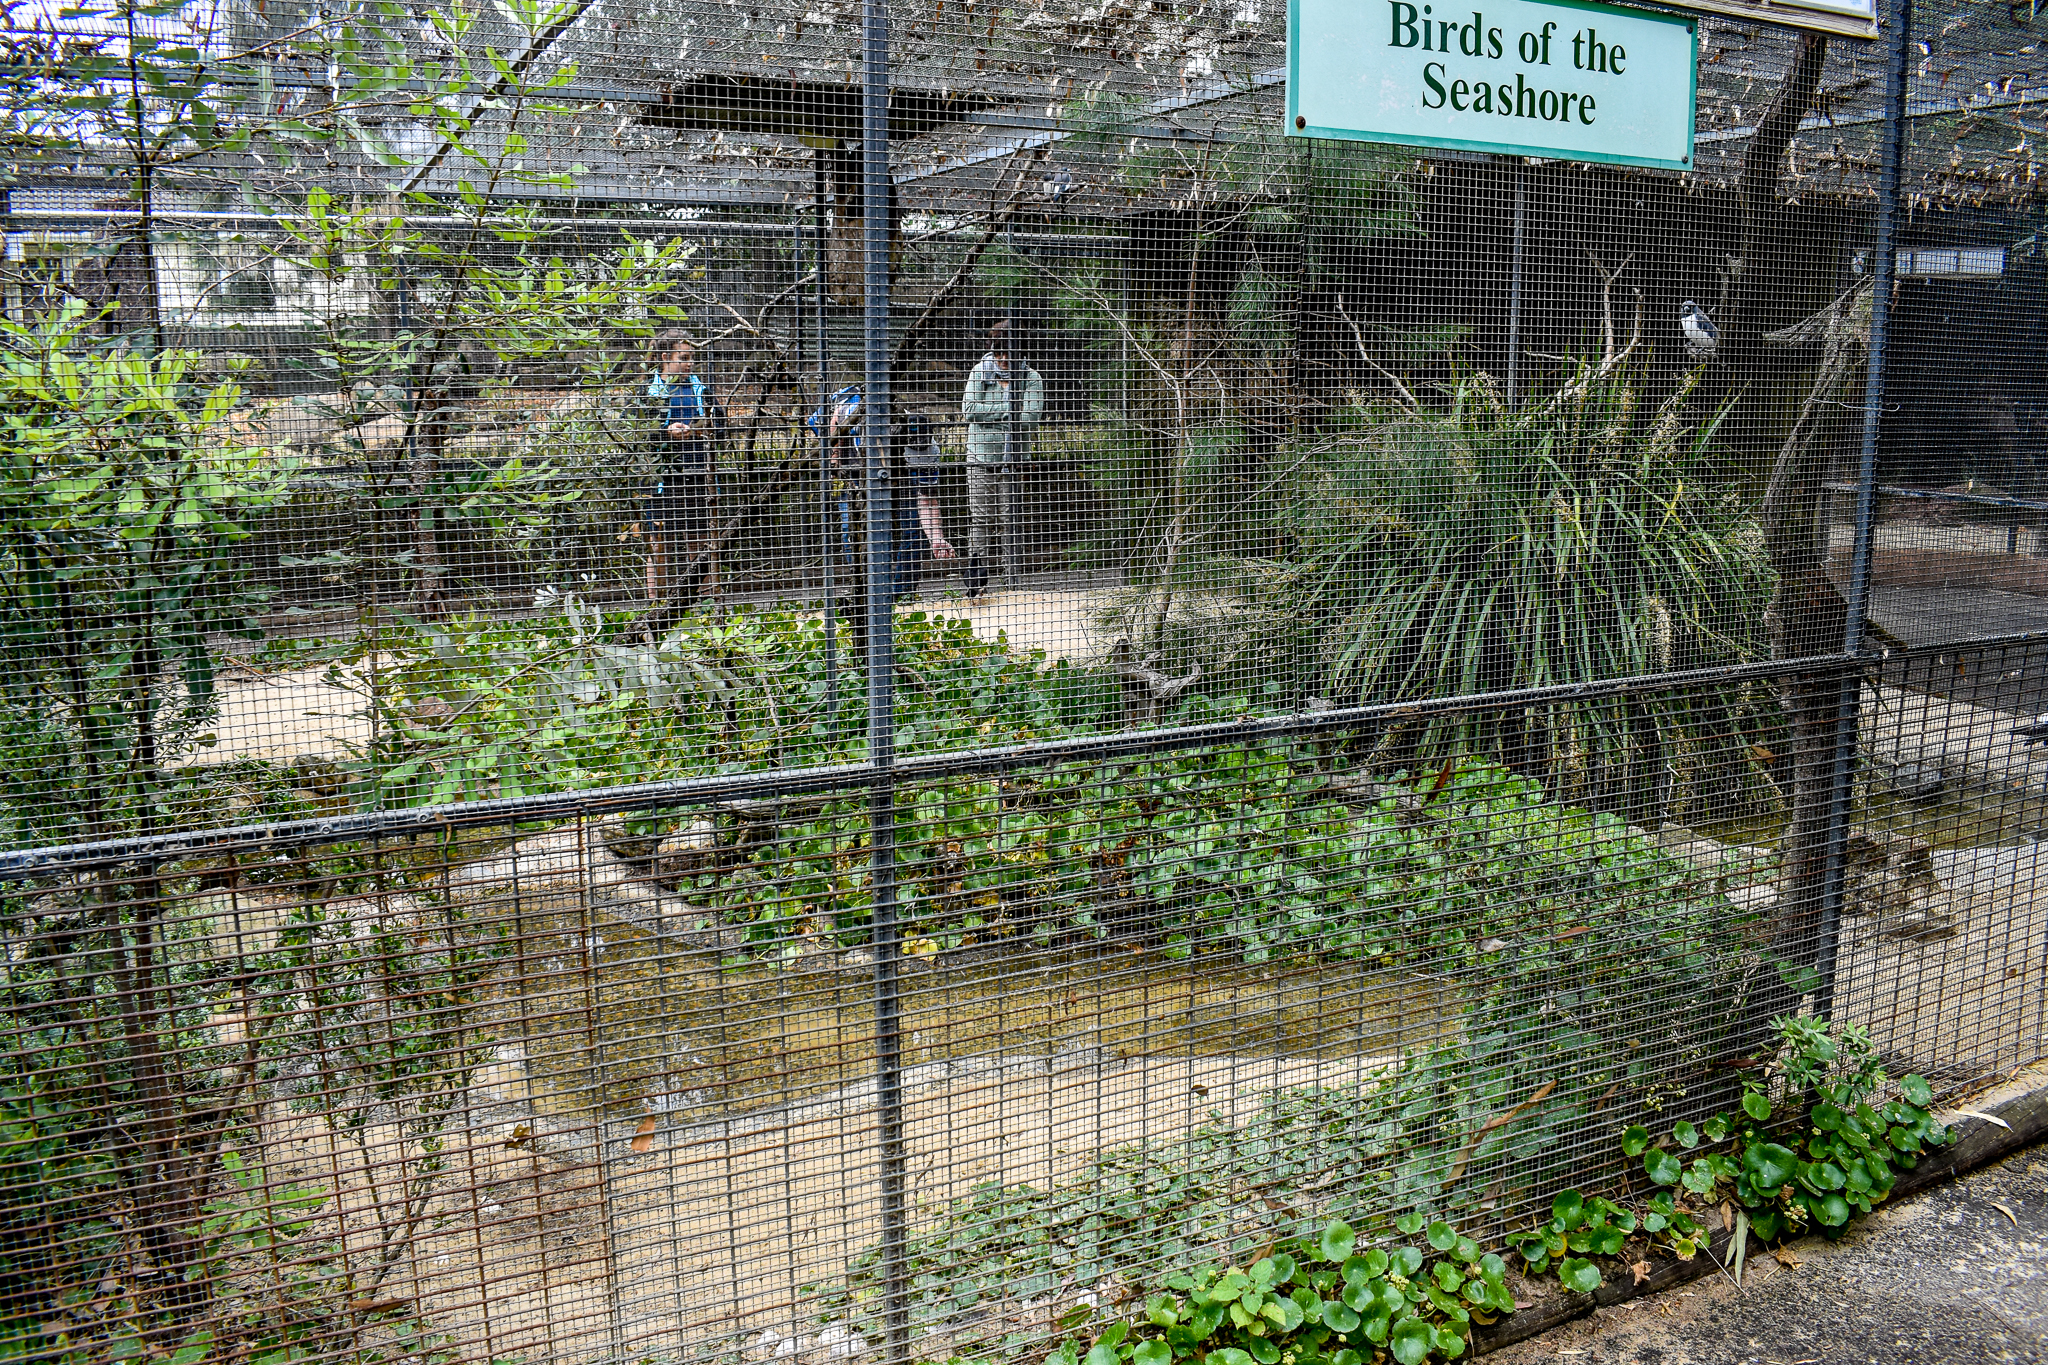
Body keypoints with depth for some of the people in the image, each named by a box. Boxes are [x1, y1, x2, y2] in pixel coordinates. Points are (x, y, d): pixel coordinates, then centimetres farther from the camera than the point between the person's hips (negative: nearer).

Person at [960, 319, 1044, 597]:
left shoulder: (1031, 379, 0)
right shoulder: (981, 371, 5)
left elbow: (1029, 419, -12)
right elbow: (968, 408, -7)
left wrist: (988, 414, -8)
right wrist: (1007, 410, -10)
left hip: (1013, 458, -1)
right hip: (981, 457, 1)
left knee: (1008, 517, 1)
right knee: (980, 517, -1)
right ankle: (976, 578, 1)